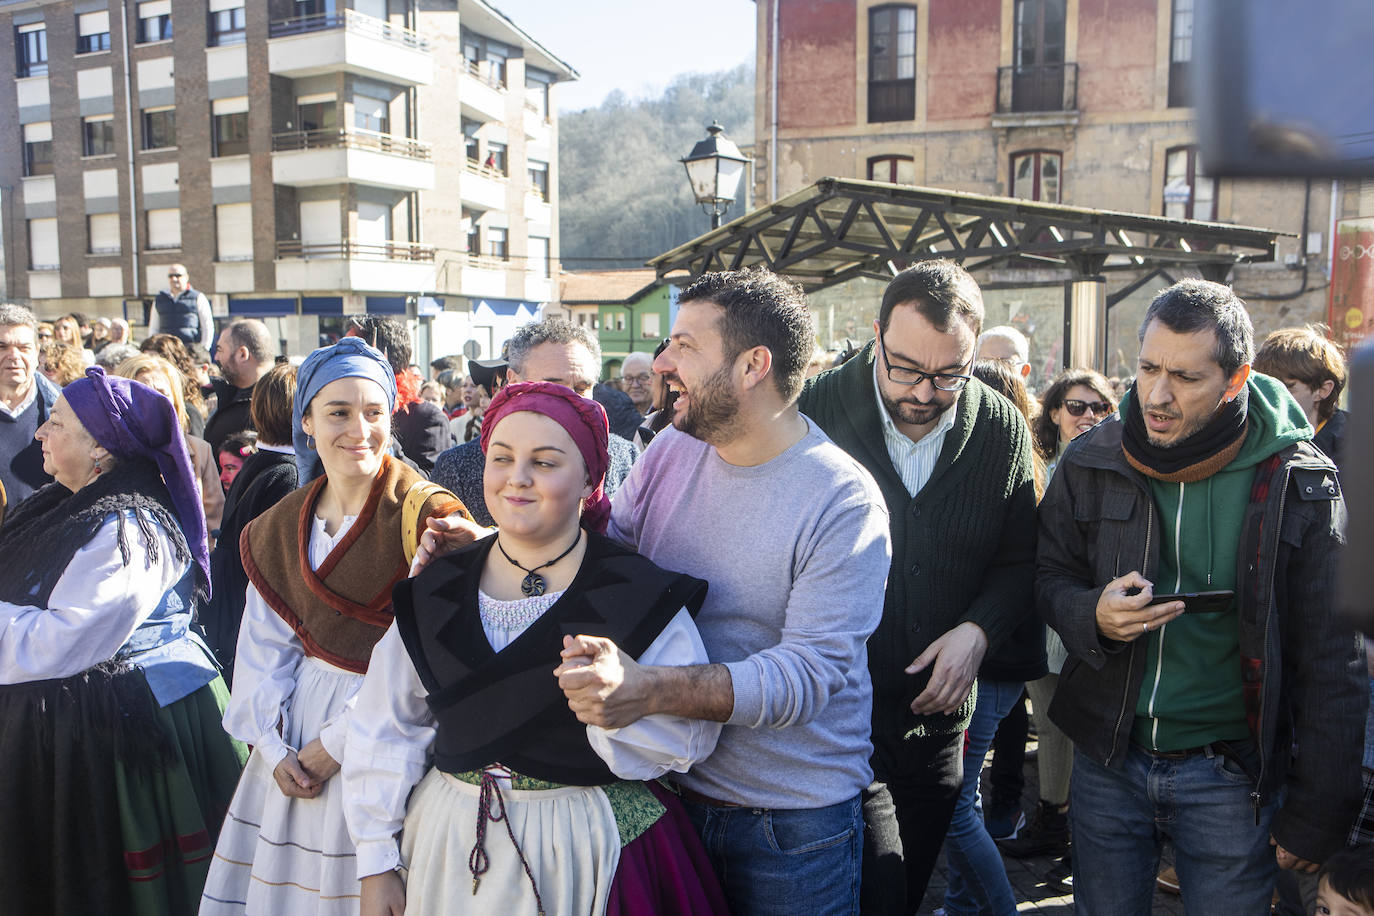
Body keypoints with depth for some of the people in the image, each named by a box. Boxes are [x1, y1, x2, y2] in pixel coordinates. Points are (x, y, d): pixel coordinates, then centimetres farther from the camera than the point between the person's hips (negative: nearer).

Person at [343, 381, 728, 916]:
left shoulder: (639, 596, -11)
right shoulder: (435, 593, 0)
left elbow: (690, 738, -14)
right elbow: (388, 728, 6)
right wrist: (376, 862, 5)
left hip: (587, 854, -3)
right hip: (448, 845, 3)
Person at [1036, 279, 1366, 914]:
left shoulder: (1299, 484, -11)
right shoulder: (1091, 461, -5)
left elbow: (1331, 664, -8)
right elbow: (1049, 575, 7)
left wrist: (1317, 813, -7)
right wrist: (1092, 614, -17)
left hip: (1232, 776, -2)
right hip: (1108, 759, 3)